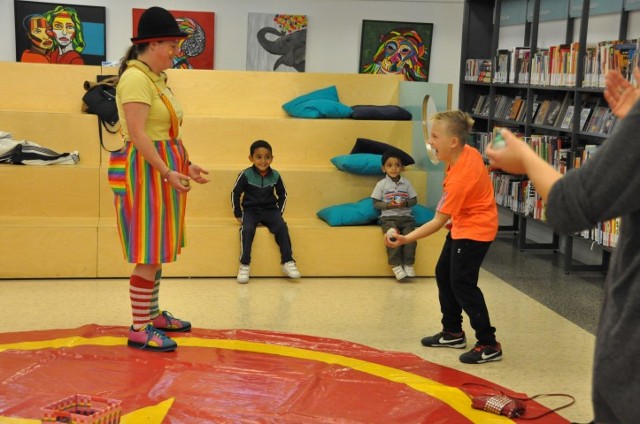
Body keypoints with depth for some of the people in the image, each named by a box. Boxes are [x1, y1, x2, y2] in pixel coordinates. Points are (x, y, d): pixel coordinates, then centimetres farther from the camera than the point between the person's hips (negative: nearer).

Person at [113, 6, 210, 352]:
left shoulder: (156, 79, 16)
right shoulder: (136, 78, -14)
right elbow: (137, 133, -21)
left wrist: (186, 166, 15)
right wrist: (167, 172, -23)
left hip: (164, 170, 10)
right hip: (147, 171, -10)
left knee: (158, 252, 15)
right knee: (149, 255, -8)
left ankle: (153, 314, 25)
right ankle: (139, 329, -2)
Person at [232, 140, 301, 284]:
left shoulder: (275, 176, -1)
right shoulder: (245, 175, -8)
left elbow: (282, 195, 13)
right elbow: (235, 194, 1)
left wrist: (279, 213, 5)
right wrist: (238, 215, 0)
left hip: (270, 210, 2)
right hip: (250, 210, -2)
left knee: (282, 227, -25)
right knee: (247, 229, -31)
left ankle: (287, 262, -17)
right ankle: (244, 265, -25)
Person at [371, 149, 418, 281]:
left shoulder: (406, 183, 8)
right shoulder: (381, 184, 2)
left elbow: (414, 200, 10)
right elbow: (376, 203, 2)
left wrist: (405, 203, -11)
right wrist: (388, 205, -14)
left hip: (405, 216, 2)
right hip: (389, 217, -2)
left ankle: (408, 264, -12)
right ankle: (396, 265, -21)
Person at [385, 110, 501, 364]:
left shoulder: (460, 178, -32)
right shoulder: (467, 153, -7)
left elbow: (438, 222, -30)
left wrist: (406, 239, -35)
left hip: (475, 230, -10)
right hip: (462, 224, 10)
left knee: (462, 283, -12)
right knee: (443, 274, 16)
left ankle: (489, 345, -4)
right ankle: (453, 332, 28)